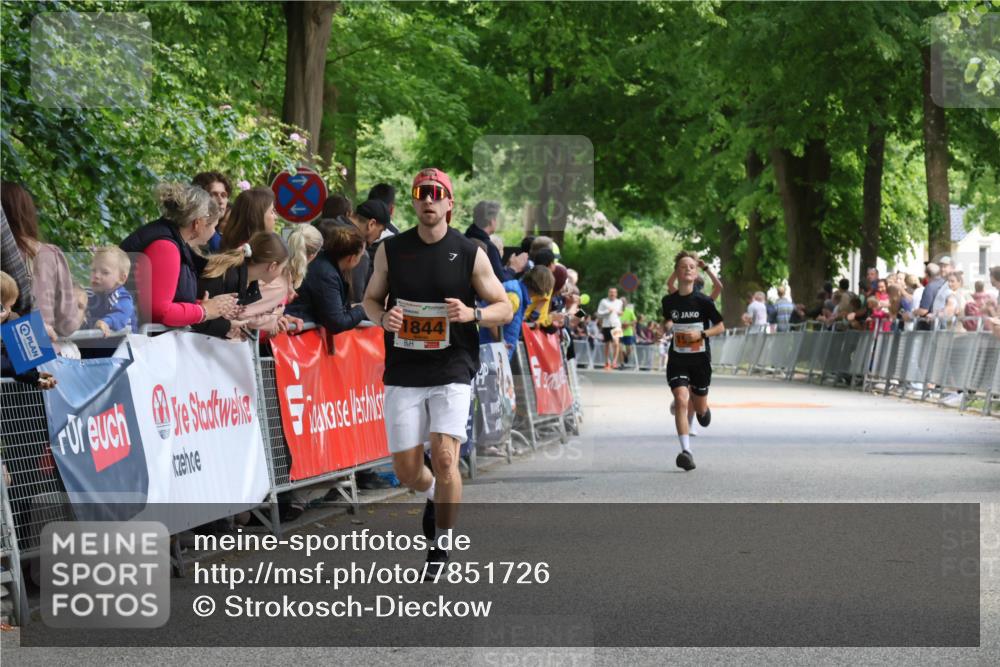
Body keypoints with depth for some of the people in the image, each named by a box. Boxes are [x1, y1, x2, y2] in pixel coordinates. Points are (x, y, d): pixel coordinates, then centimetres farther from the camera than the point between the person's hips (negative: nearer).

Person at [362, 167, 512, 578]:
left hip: (452, 371, -2)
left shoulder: (469, 254, -2)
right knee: (406, 470, 4)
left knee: (444, 458, -15)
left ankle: (441, 543, 3)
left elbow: (505, 309, 3)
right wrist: (382, 317, -8)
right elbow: (371, 298, 15)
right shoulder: (391, 250, 4)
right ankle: (435, 496, 40)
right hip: (403, 373, 2)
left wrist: (471, 314, -17)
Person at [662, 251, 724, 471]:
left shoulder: (703, 301, -8)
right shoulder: (669, 301, 0)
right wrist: (666, 326, -2)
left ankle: (699, 403, 50)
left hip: (700, 359, 0)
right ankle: (686, 451, -22)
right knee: (681, 401, -19)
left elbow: (721, 327, 0)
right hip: (677, 359, 0)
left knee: (700, 409, 10)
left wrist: (701, 333, -16)